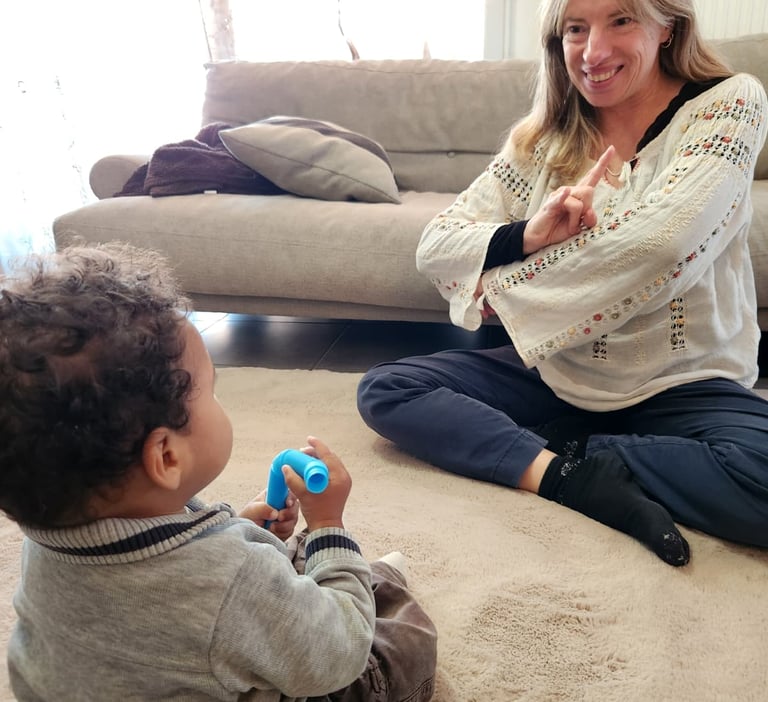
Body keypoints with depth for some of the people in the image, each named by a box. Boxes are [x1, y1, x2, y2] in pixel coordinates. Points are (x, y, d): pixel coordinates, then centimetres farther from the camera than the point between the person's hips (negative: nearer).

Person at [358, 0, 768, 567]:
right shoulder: (542, 139, 2)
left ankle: (564, 452, -14)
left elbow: (663, 242, -25)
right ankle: (572, 475, -21)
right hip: (554, 373, 4)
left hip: (681, 386, -3)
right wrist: (527, 236, -25)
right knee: (384, 391, -11)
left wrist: (504, 289, -17)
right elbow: (434, 247, -4)